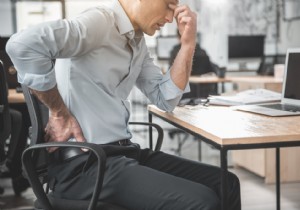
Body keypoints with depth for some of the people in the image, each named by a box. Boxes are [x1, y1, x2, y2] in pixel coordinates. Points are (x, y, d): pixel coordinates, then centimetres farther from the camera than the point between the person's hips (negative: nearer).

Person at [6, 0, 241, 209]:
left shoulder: (138, 42, 14)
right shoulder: (99, 22, -15)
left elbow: (166, 99, 12)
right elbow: (23, 44, -30)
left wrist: (188, 42, 3)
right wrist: (60, 113, -20)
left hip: (123, 151, 9)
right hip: (84, 162, -9)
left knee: (226, 184, 6)